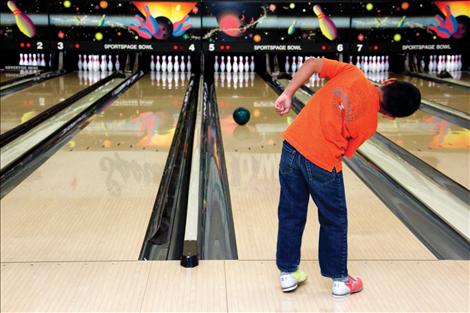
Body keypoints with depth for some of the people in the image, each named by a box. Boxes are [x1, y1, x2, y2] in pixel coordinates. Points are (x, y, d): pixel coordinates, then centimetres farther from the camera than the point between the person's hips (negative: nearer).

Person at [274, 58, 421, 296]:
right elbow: (345, 151, 3)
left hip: (292, 144, 4)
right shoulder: (369, 125, -4)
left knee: (291, 215, 18)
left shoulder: (353, 73, -2)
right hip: (322, 164, -4)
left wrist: (287, 94, -4)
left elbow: (312, 64, -6)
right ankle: (339, 279, 32)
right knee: (334, 222, 19)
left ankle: (288, 273, 30)